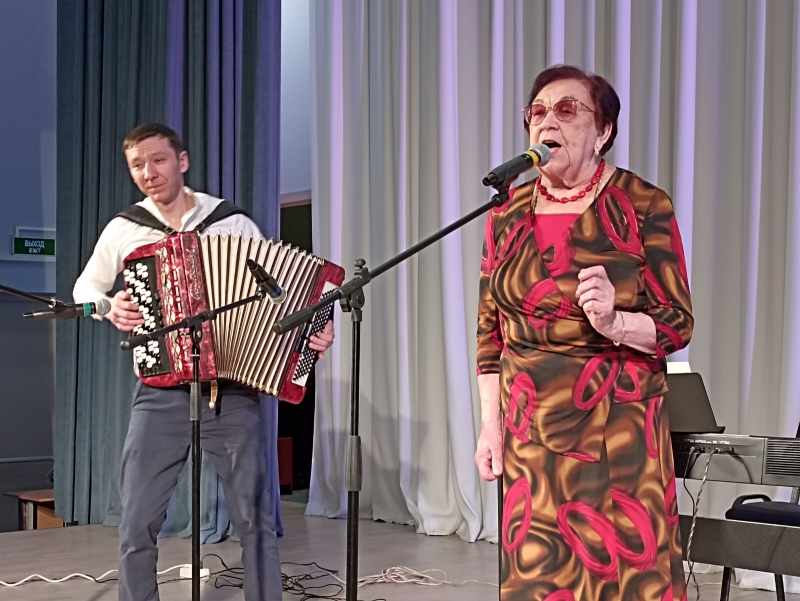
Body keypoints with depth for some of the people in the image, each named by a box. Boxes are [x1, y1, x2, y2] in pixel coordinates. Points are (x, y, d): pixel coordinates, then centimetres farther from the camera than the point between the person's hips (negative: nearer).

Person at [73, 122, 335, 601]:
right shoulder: (124, 229, 6)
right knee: (138, 522, 2)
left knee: (255, 519, 1)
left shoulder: (235, 224, 2)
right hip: (160, 393, 1)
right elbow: (85, 287, 21)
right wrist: (109, 307, -1)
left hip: (233, 391, -1)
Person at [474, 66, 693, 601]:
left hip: (618, 431, -3)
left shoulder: (643, 206, -6)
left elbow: (678, 325, -6)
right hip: (530, 433, 3)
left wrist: (615, 322, -26)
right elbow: (491, 329, 11)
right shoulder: (507, 214, 6)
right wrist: (490, 425, 7)